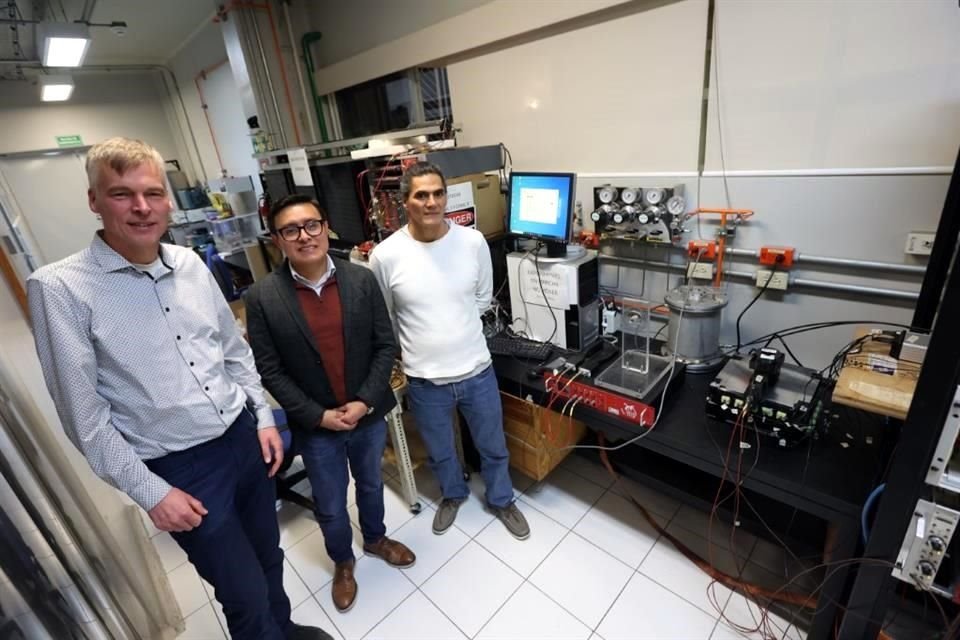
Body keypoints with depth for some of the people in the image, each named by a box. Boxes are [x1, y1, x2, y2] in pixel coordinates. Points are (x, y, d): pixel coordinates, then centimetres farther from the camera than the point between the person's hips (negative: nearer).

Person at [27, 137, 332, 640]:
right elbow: (83, 415, -12)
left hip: (244, 437, 5)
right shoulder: (59, 288, -13)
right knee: (246, 597, 10)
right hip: (181, 468, -4)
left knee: (268, 556, 25)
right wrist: (149, 492, -11)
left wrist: (263, 417, 7)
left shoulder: (191, 265, 1)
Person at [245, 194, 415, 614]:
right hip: (314, 426, -1)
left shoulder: (362, 280, -10)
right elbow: (270, 371, -10)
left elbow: (386, 345, -7)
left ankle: (376, 539, 55)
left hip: (369, 415, 2)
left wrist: (365, 401, -15)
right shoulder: (262, 298, -14)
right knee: (330, 508, 19)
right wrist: (317, 416, -15)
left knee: (371, 484, 26)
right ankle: (343, 562, 49)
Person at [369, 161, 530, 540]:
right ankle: (453, 494, 57)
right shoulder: (386, 255, -14)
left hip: (477, 372, 1)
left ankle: (501, 500, 52)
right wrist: (420, 340, 7)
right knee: (440, 453, 25)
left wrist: (454, 324, 3)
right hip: (425, 381, 0)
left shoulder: (473, 242, -9)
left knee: (493, 447, 22)